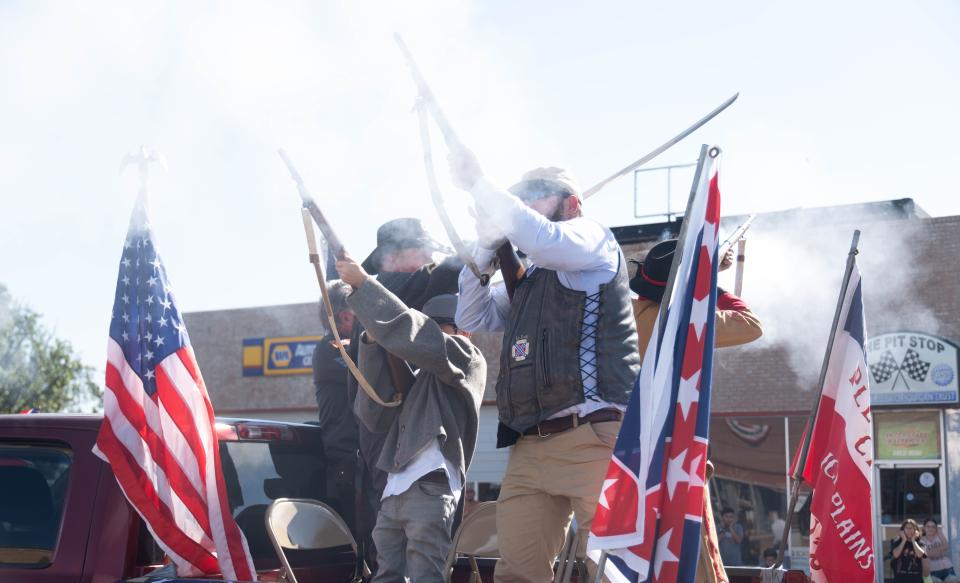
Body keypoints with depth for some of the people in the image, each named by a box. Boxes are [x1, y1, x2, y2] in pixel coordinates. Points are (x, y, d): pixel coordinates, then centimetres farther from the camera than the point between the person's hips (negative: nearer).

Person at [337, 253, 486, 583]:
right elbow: (376, 414, 13)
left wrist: (363, 283, -4)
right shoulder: (421, 378, 26)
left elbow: (410, 332, -8)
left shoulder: (468, 359, 5)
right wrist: (373, 342, 6)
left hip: (430, 488, -8)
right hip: (394, 491, 8)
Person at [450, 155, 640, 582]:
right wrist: (486, 245, 12)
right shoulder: (526, 277, 27)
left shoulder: (593, 239, 5)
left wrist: (476, 183, -7)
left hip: (592, 439, -7)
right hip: (530, 446, 8)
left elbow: (540, 238, -16)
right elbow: (472, 318, 23)